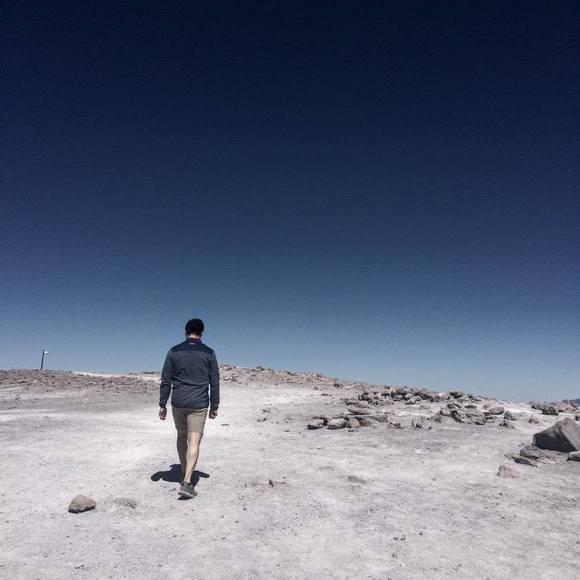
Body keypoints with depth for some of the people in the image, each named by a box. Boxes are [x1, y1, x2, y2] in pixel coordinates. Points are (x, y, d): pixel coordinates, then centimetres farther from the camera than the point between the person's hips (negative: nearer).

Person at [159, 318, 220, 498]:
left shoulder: (174, 352, 2)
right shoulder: (209, 353, 0)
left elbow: (166, 380, 1)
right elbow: (214, 383, 2)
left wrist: (162, 404, 8)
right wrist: (214, 406, 9)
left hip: (178, 402, 2)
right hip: (199, 404, -2)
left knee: (181, 436, 20)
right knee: (194, 441, -3)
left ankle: (184, 474, 31)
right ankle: (186, 482, -13)